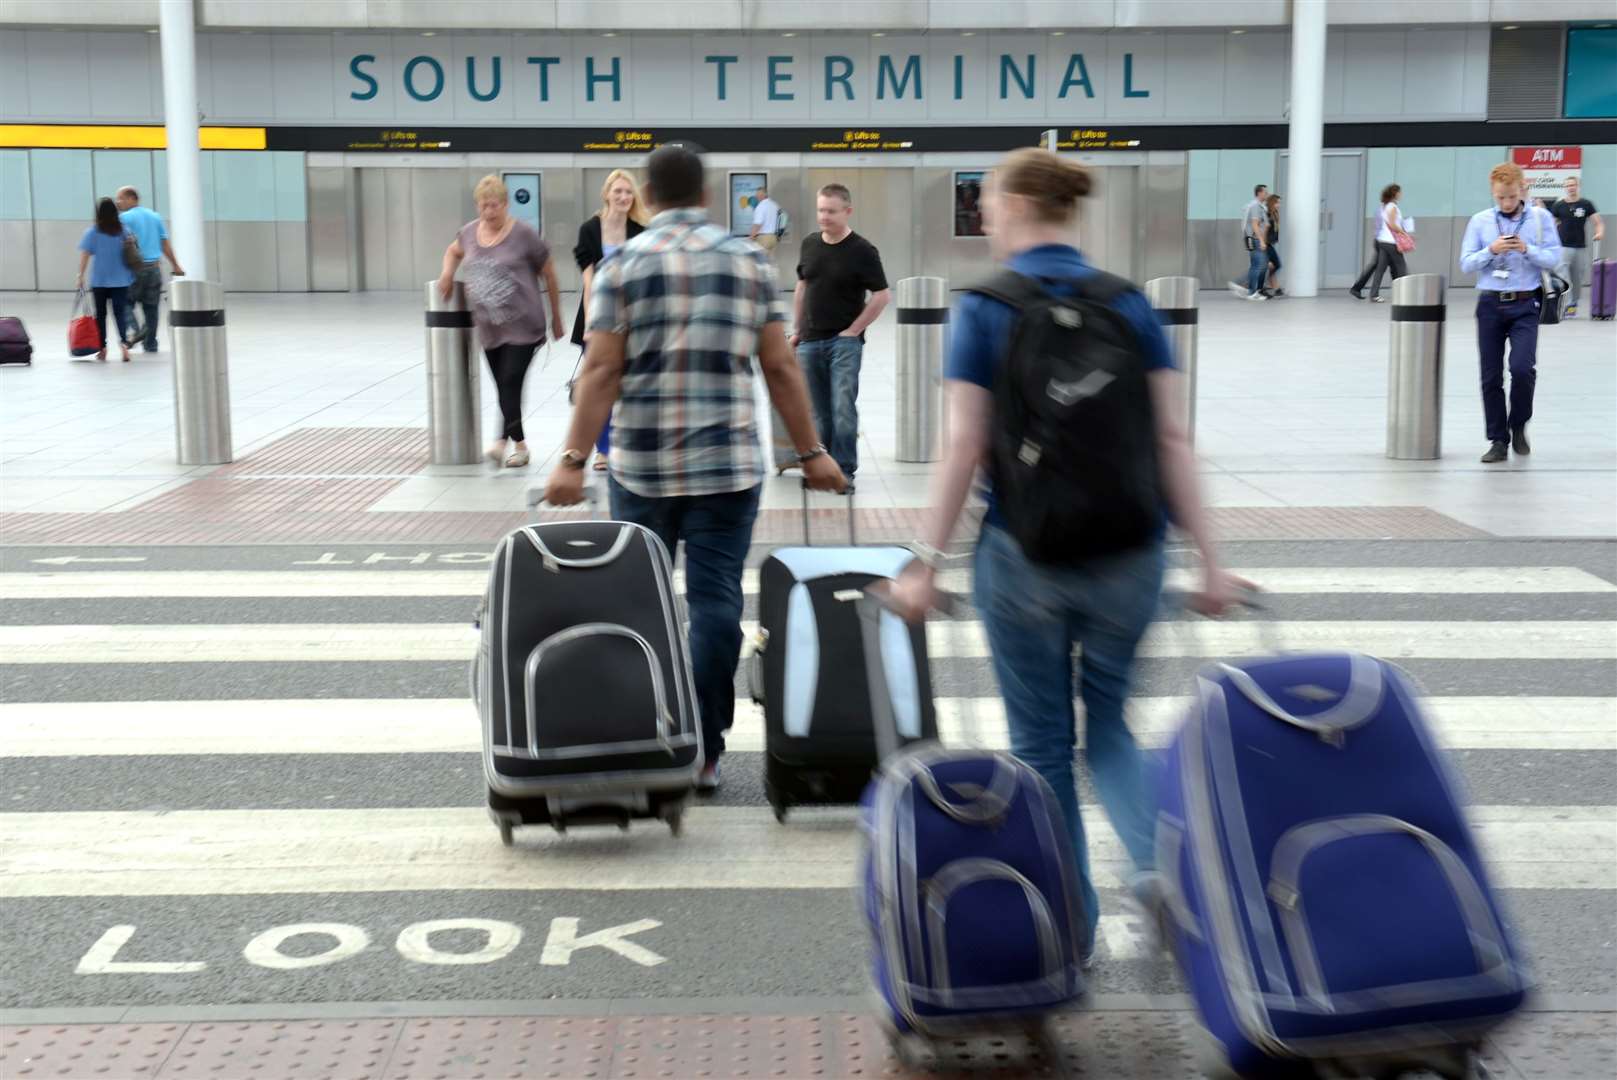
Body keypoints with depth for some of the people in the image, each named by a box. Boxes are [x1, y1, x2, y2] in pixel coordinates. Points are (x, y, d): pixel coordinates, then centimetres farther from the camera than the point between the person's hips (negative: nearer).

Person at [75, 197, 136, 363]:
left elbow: (84, 255, -8)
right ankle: (124, 343, -24)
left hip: (99, 281, -1)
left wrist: (81, 275, -5)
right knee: (120, 312, -1)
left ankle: (102, 349, 14)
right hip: (120, 280, 1)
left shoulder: (92, 233, -4)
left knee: (100, 314, 10)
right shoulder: (124, 231, 0)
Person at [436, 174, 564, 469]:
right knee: (504, 387, 9)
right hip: (489, 329, 5)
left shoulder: (524, 234, -8)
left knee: (511, 383, -16)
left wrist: (556, 319, 5)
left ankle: (504, 440, -20)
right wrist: (447, 272, 9)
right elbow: (454, 251, 31)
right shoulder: (470, 231, 6)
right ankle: (519, 443, 19)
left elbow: (550, 277, 0)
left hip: (522, 326, -5)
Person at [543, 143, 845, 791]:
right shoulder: (750, 261, 4)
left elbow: (601, 371, -7)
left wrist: (573, 459, -6)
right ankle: (701, 754, 2)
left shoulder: (624, 264, -1)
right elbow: (780, 367, 3)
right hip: (728, 466, 0)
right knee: (716, 603, 2)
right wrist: (811, 452, 9)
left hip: (641, 466, 0)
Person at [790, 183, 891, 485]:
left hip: (844, 341, -5)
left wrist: (854, 330, -9)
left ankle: (844, 469, -4)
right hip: (810, 341, 5)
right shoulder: (809, 244, 7)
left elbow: (882, 295, -7)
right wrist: (797, 330, 14)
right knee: (819, 412, 10)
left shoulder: (862, 251, -9)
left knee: (843, 408, -11)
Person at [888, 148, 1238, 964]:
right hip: (1128, 553, 3)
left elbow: (965, 446, -10)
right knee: (1106, 720, 20)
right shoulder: (1130, 302, 4)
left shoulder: (983, 309, -5)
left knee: (1041, 740, 12)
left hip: (1025, 553, -3)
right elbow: (1172, 438, 0)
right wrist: (1207, 559, 3)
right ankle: (1159, 858, -4)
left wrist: (926, 563, -4)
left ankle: (1070, 919, 18)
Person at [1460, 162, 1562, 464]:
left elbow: (1554, 259, -1)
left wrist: (1527, 249, -17)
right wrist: (1491, 251, -15)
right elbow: (1466, 263, 1)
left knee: (1522, 368, -17)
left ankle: (1518, 426, 9)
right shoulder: (1479, 221, 4)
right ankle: (1498, 441, 13)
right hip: (1490, 305, 2)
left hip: (1525, 306, -2)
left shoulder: (1541, 218, 2)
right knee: (1491, 376, 3)